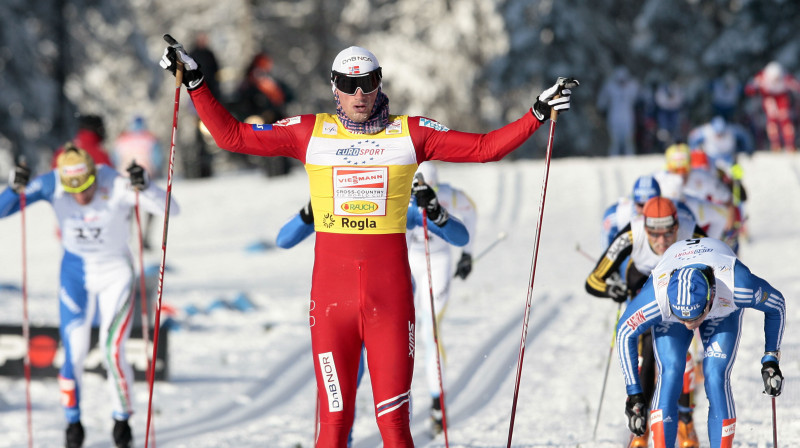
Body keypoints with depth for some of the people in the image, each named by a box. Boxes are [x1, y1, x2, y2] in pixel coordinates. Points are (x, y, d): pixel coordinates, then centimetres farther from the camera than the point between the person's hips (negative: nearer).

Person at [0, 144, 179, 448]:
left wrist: (145, 188, -50)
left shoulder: (117, 186, -25)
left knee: (112, 351, -12)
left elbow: (169, 209, -31)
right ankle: (73, 420, 16)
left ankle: (121, 419, 11)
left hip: (116, 274, -2)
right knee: (74, 353, -5)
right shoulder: (52, 185, -19)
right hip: (76, 274, 2)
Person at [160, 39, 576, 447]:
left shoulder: (410, 133, 5)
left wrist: (538, 113, 0)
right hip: (331, 288, 0)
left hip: (389, 294, 0)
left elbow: (486, 148, 6)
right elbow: (231, 135, 7)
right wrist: (194, 82, 3)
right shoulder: (309, 132, 5)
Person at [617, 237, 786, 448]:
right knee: (670, 374, -20)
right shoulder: (656, 296, -42)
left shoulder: (739, 286, -43)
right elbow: (625, 333, -22)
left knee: (716, 377, -18)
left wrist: (771, 360, -17)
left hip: (724, 309, 0)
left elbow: (777, 304, -19)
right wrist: (634, 394, -20)